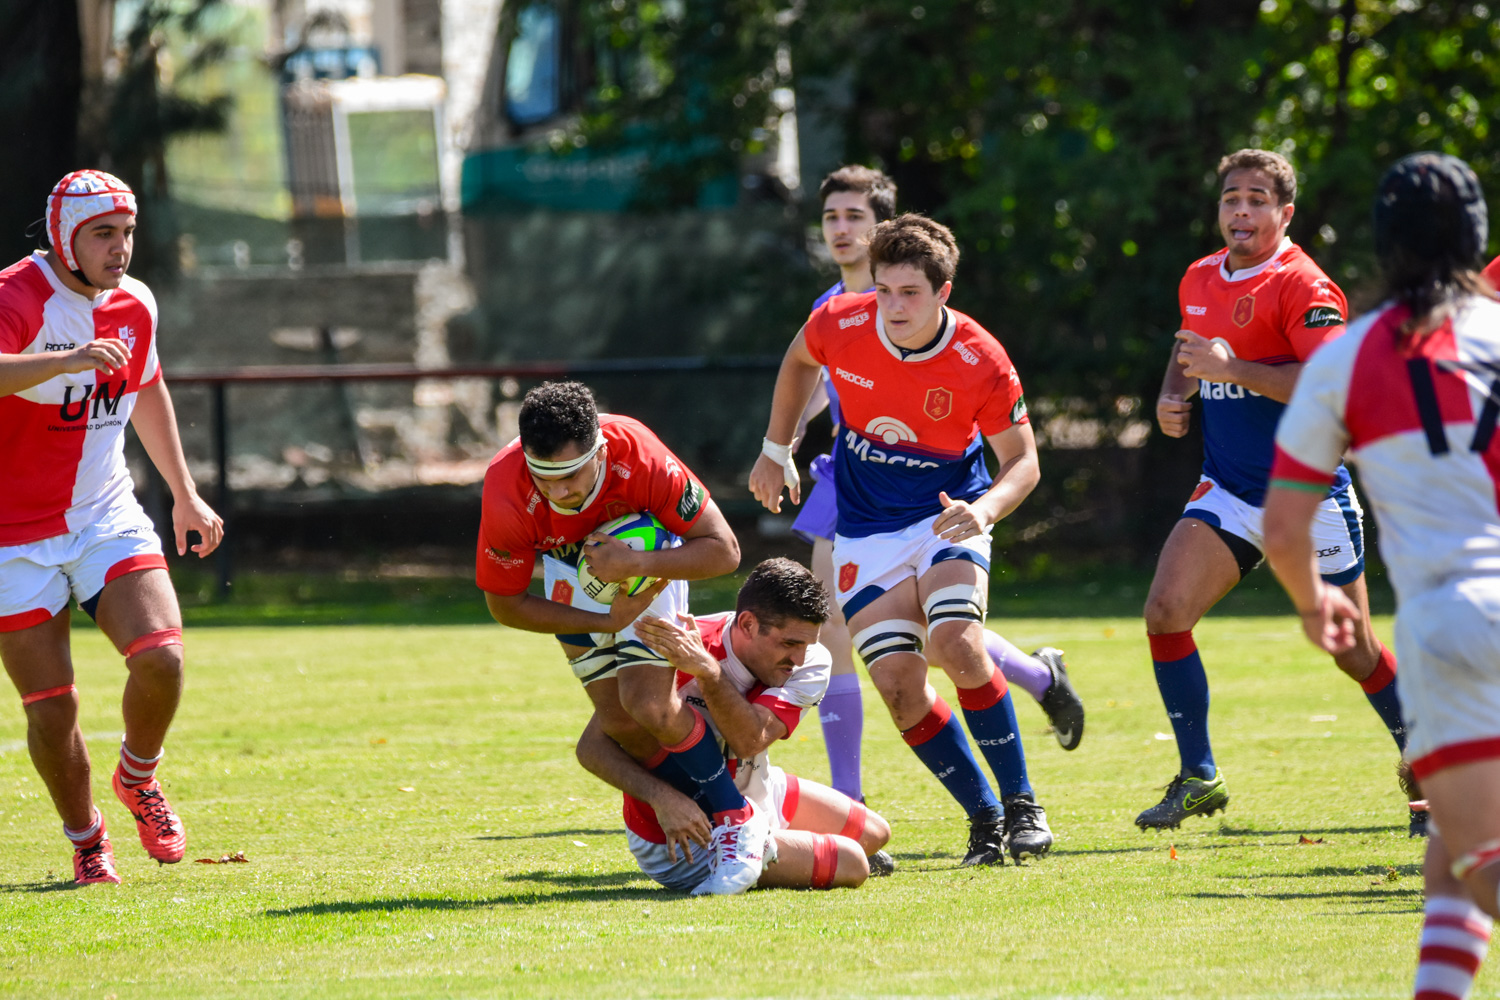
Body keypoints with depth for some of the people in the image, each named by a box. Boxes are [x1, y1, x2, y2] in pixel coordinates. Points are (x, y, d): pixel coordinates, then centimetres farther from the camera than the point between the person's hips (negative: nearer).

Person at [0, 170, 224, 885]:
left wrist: (185, 495, 28)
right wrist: (68, 359, -51)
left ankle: (138, 778, 12)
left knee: (161, 658, -17)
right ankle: (84, 837, 21)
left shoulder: (135, 305, 4)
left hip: (109, 520, 4)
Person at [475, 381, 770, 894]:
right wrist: (607, 622, -24)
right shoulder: (506, 491, -35)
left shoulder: (639, 457, -39)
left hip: (647, 551, -2)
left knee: (648, 705, -18)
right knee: (618, 722, -9)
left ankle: (738, 820, -3)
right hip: (570, 566, 2)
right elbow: (504, 603, -19)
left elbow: (723, 550, -27)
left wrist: (637, 564, -42)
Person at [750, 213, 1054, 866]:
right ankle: (983, 816, 3)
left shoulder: (980, 363, -20)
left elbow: (1022, 459, -9)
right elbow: (799, 360, 12)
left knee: (957, 646, -28)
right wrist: (776, 451, 16)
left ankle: (1020, 804, -13)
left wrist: (984, 509, -28)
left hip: (948, 518, -3)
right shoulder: (840, 325, -14)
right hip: (866, 534, 3)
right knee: (899, 684, -13)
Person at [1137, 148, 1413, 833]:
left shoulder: (1302, 286, -15)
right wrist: (1171, 397, 8)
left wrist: (1233, 369, -30)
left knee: (1352, 650, 3)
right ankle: (1199, 778, -2)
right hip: (1228, 491, 6)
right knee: (1165, 611, -13)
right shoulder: (1200, 280, 9)